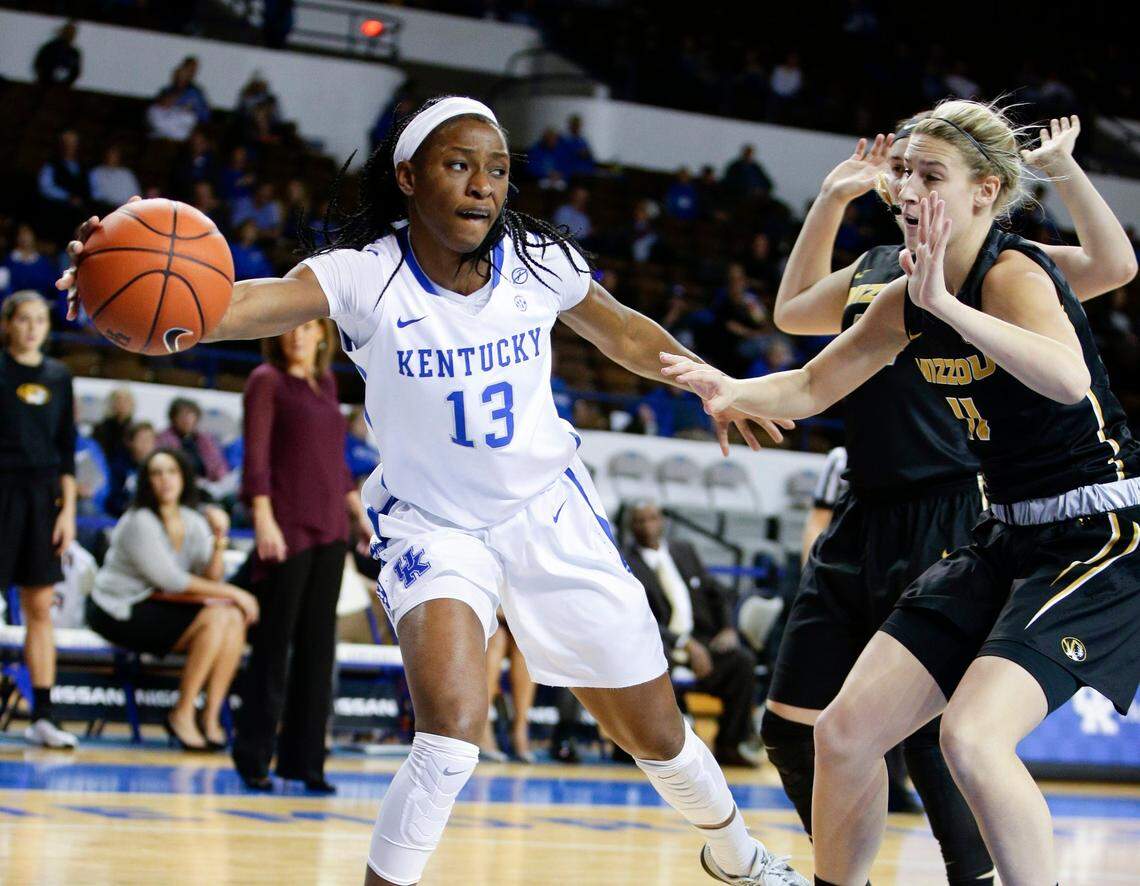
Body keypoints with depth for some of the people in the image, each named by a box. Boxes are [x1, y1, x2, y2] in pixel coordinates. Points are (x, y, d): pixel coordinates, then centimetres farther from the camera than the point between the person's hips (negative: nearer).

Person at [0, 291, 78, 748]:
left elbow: (66, 448, 13)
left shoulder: (58, 376, 11)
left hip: (42, 495, 4)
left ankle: (42, 716, 6)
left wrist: (67, 508, 7)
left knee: (40, 607, 4)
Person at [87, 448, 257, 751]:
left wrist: (219, 541, -18)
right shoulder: (139, 522, -15)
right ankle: (182, 715, -18)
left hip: (159, 605, 7)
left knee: (235, 618, -15)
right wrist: (233, 594, -16)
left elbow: (210, 581, -2)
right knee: (215, 619, -24)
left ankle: (211, 717, -16)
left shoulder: (193, 522, 6)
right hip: (120, 611, -7)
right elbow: (171, 581, -18)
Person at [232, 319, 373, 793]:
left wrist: (358, 511, 19)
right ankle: (253, 757, 4)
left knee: (318, 644, 6)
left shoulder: (326, 382, 15)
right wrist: (262, 518, -19)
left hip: (329, 526, 6)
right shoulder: (266, 380, -3)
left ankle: (304, 758, 10)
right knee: (275, 642, -3)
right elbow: (256, 455, -10)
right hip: (287, 526, -6)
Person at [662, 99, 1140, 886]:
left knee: (973, 735, -28)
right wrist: (733, 392, -8)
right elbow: (810, 389, 13)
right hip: (1007, 540, 8)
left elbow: (1069, 378, -38)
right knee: (845, 731, 3)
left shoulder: (1015, 274, -18)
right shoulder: (908, 301, 5)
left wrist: (947, 305, -45)